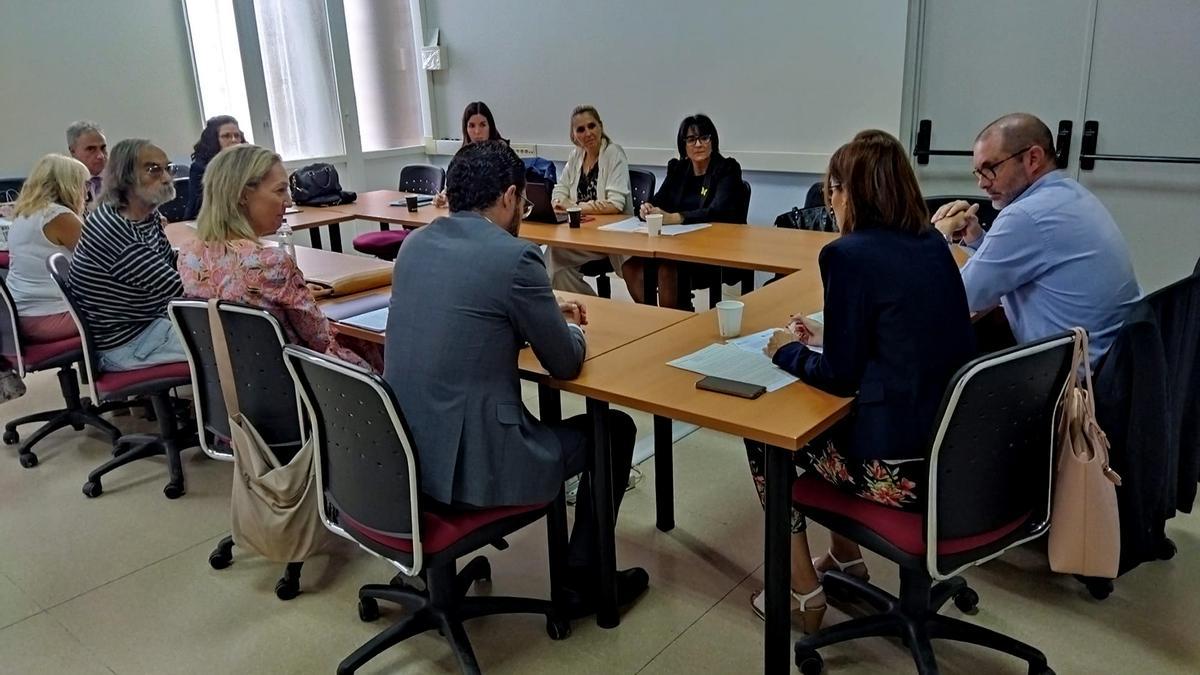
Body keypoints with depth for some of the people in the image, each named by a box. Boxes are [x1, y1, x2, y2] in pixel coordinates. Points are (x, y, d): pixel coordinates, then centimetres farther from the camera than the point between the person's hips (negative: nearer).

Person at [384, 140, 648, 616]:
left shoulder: (415, 244, 6)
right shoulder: (514, 256, -16)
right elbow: (566, 363, -7)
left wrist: (545, 316, 20)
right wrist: (571, 329, 15)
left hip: (403, 452, 8)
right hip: (470, 465, -7)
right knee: (613, 429, 13)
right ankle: (583, 579, 23)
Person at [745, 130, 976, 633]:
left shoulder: (850, 253, -16)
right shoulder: (932, 244, 7)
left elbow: (841, 376, -14)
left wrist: (788, 352, 4)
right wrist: (825, 337, 19)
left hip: (901, 466, -8)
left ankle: (804, 591, 21)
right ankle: (845, 555, 39)